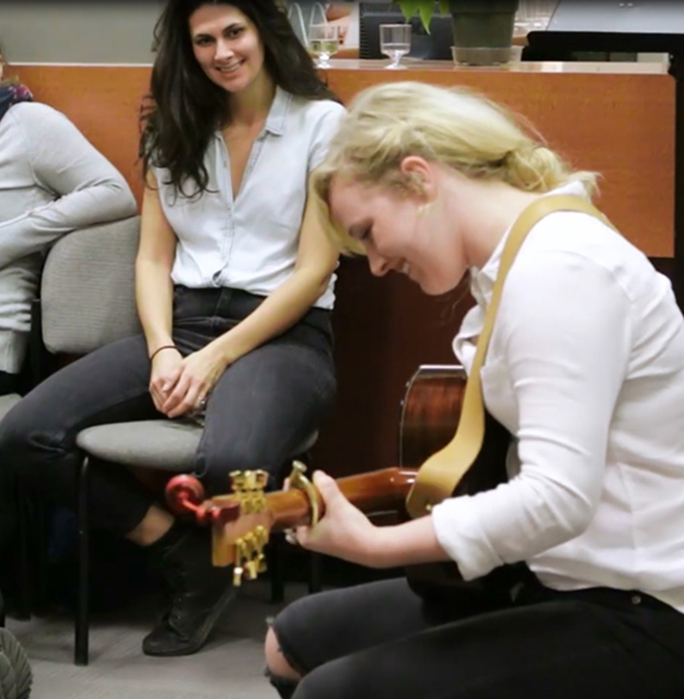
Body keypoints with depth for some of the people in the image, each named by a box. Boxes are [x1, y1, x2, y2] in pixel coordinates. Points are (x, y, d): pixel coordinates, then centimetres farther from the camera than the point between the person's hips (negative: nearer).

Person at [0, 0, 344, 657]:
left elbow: (313, 271, -6)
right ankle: (187, 557, -5)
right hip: (181, 323, 5)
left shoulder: (324, 123, -1)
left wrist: (217, 358, -15)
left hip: (283, 333, -5)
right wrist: (163, 351, -9)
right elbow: (152, 258, 10)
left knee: (229, 463, -40)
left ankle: (222, 554, -2)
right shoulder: (174, 127, 15)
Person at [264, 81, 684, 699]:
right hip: (561, 580, 10)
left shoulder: (555, 267, -20)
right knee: (298, 639, 14)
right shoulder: (518, 259, 12)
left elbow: (559, 497, -28)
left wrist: (374, 543, -22)